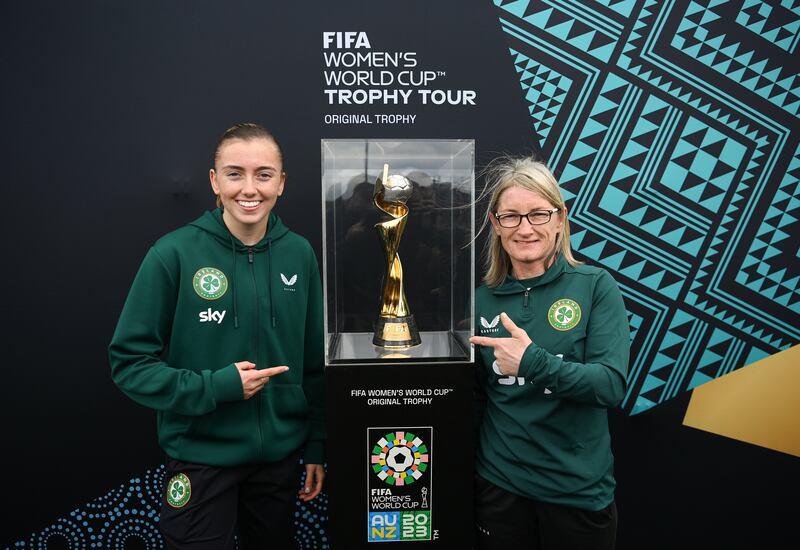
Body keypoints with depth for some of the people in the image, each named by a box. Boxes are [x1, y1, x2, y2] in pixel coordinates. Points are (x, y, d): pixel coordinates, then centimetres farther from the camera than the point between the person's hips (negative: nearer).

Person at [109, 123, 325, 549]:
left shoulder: (300, 254, -4)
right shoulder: (174, 253, -15)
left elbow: (314, 363, 3)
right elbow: (129, 361, -10)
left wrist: (317, 446, 5)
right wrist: (216, 387, -21)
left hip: (281, 453, 4)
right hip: (201, 457, -3)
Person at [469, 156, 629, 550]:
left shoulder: (595, 285, -8)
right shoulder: (482, 299, 0)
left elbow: (612, 385, -16)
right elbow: (477, 395, 8)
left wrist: (533, 362, -28)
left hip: (579, 488, -2)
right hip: (499, 484, 2)